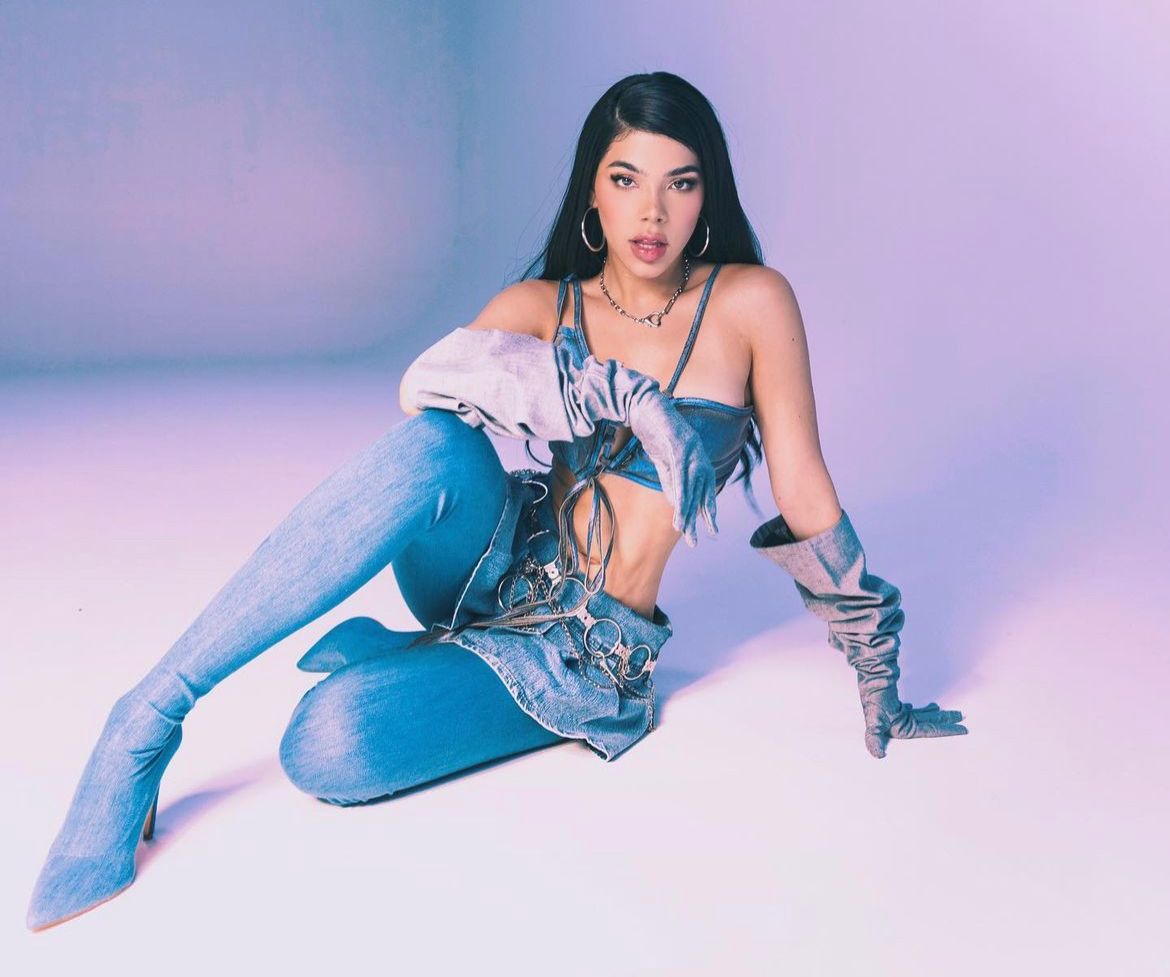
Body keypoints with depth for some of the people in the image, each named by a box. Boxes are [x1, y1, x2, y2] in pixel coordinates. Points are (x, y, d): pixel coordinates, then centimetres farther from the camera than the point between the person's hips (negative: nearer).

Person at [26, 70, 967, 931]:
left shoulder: (750, 301, -4)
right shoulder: (542, 306, 3)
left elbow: (805, 497, -2)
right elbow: (428, 380, -19)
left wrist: (880, 682, 2)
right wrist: (629, 399, -28)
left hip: (591, 654, -2)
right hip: (500, 568, 3)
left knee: (332, 744, -31)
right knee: (434, 447, -36)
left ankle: (379, 652, 5)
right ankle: (151, 715, -25)